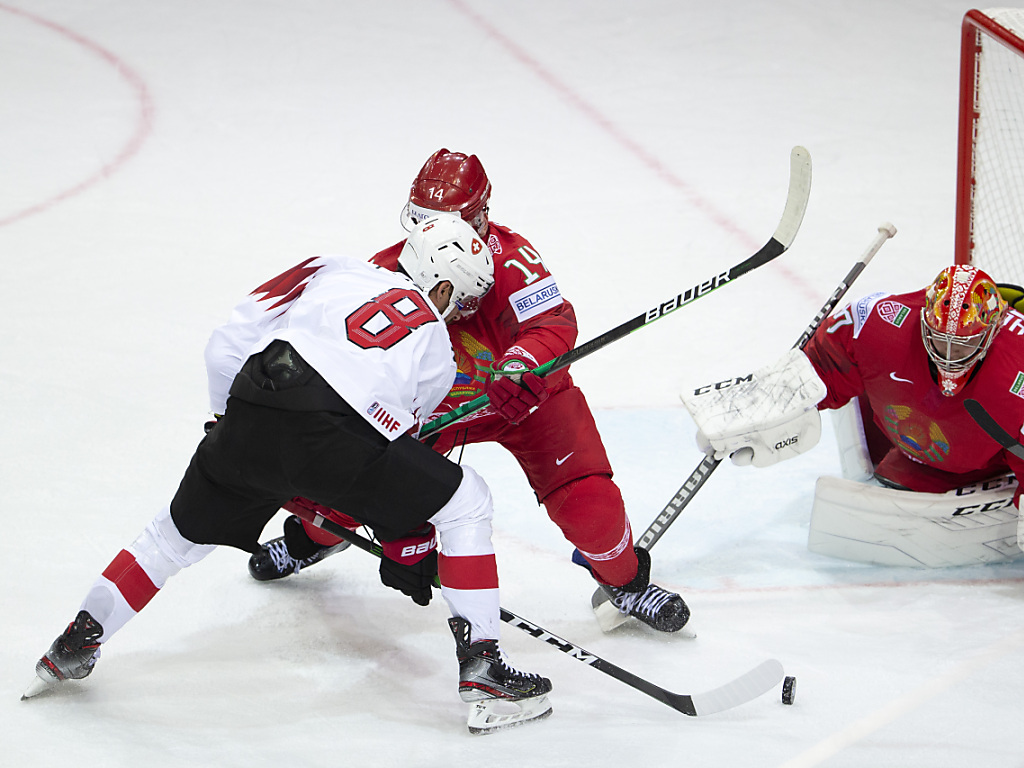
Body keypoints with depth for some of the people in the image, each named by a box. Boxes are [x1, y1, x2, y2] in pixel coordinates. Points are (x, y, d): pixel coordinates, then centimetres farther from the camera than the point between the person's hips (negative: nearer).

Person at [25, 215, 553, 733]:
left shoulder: (335, 272, 26)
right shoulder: (436, 350, 24)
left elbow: (229, 342, 22)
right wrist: (406, 551, 41)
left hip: (247, 418, 4)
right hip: (329, 432, -3)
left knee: (183, 531, 29)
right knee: (466, 503, 14)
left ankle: (77, 641, 36)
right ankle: (480, 668, 8)